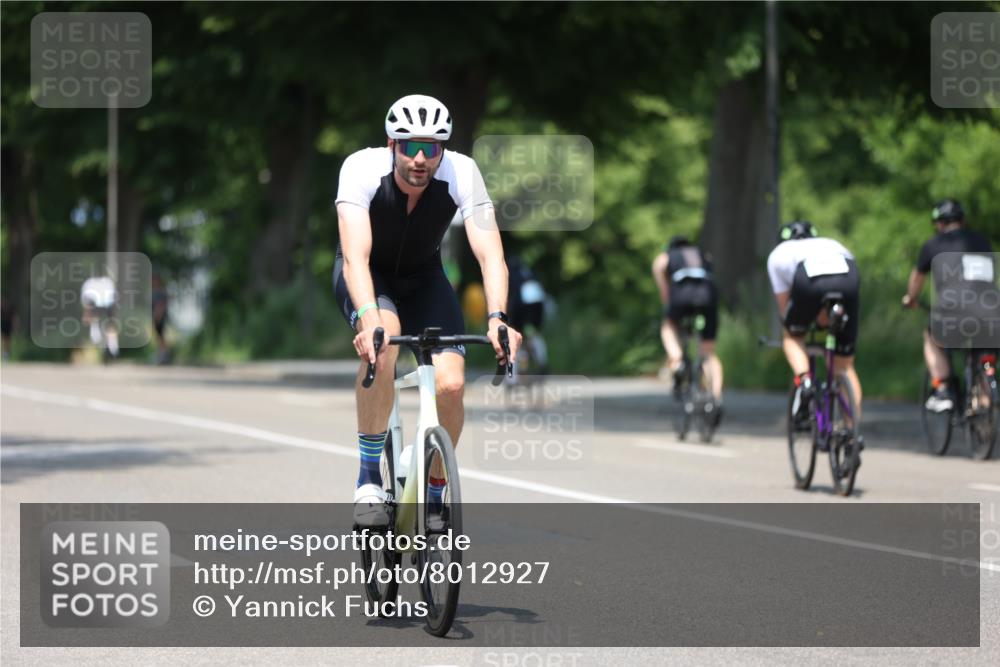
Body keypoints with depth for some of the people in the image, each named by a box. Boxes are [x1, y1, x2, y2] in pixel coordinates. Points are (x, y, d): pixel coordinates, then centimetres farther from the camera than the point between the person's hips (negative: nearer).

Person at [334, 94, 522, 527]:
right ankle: (369, 480, -23)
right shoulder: (361, 169, -31)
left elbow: (490, 254, -34)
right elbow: (355, 256, -42)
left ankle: (434, 496, 6)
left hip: (423, 277, 2)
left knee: (451, 384, -19)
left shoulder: (462, 173, -27)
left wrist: (496, 318, -51)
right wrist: (369, 318, -59)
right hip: (368, 277, -2)